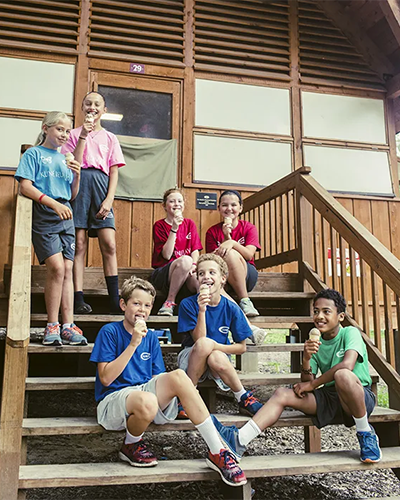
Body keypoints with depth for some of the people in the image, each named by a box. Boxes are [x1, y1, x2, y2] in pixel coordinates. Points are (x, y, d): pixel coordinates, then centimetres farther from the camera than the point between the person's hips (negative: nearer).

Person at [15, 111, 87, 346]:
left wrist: (77, 176, 2)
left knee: (67, 269, -2)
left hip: (65, 216, 5)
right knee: (56, 267, -16)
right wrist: (54, 203, -18)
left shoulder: (64, 158, 21)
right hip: (43, 215, -5)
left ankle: (68, 326, -2)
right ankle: (52, 326, -5)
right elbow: (25, 186, -7)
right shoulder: (34, 153, 6)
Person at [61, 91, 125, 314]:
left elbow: (114, 172, 9)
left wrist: (109, 200, -5)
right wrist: (83, 136, -3)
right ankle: (79, 299, -4)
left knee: (109, 245, -9)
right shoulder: (75, 134, 16)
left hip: (101, 184, 1)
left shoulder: (110, 138, 18)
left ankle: (115, 300, -6)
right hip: (79, 183, 0)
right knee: (79, 244, -6)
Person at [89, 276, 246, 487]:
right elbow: (106, 378, -13)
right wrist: (133, 344, -19)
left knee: (178, 376, -26)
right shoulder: (110, 331, -4)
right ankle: (130, 445, -2)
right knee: (146, 401, -40)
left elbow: (157, 379, 13)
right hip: (113, 399, -5)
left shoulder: (151, 337, 13)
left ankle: (217, 452, -24)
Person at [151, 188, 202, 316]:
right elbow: (166, 255, -13)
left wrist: (194, 265, -17)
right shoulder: (159, 225, -1)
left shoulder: (189, 224, 12)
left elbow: (195, 250, 4)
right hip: (162, 274, -2)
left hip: (186, 273, 3)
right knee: (185, 260, -36)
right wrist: (174, 228, -18)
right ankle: (170, 301, -23)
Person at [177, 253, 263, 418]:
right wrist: (202, 310, -29)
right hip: (191, 359, 0)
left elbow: (241, 347, -1)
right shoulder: (188, 304, -10)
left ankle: (243, 399, -13)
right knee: (205, 343, -35)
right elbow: (199, 339, -18)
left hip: (219, 358, 1)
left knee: (216, 358, -37)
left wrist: (215, 346, -16)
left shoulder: (231, 309, -5)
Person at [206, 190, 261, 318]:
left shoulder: (249, 228, 3)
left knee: (230, 253, -30)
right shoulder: (212, 232, 4)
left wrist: (232, 242, -29)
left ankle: (244, 301, -28)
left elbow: (249, 255, -13)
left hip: (247, 275, 0)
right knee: (230, 254, -32)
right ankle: (245, 301, -31)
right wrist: (226, 238, -17)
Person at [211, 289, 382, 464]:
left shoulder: (350, 333, -8)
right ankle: (239, 439, -22)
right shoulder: (316, 343, 8)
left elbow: (347, 365, -28)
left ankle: (366, 434, -14)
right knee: (282, 393, -10)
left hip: (361, 398, -6)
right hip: (330, 397, 6)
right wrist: (306, 359, -19)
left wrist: (312, 384, -17)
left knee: (342, 375, -38)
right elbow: (307, 382, 2)